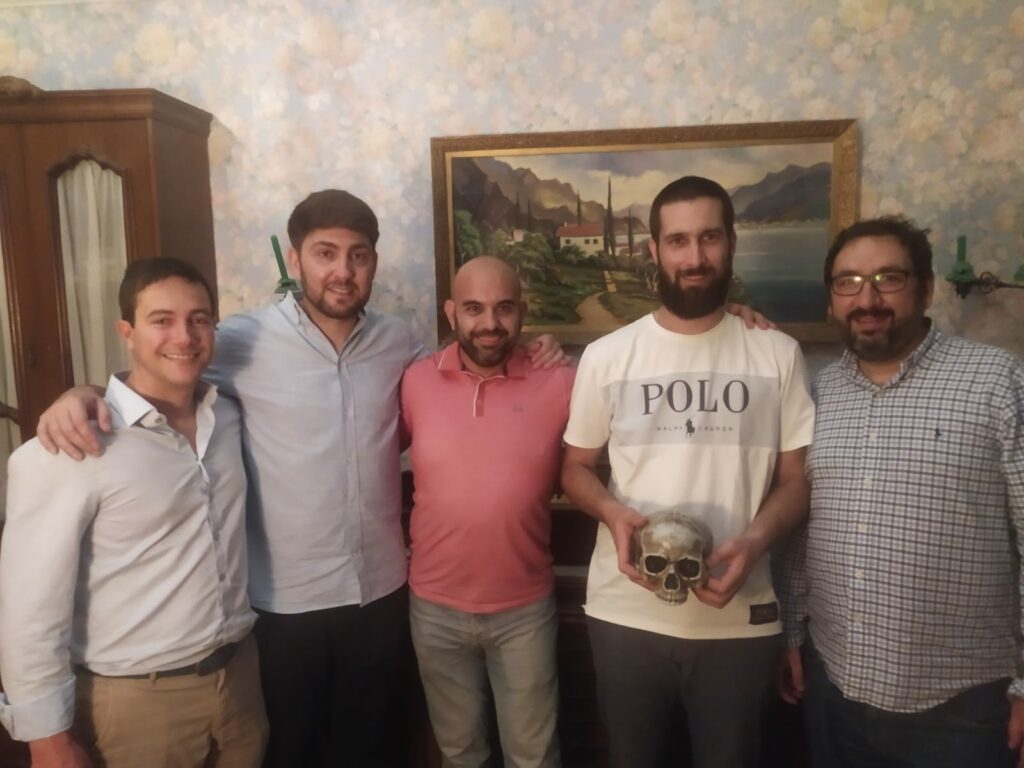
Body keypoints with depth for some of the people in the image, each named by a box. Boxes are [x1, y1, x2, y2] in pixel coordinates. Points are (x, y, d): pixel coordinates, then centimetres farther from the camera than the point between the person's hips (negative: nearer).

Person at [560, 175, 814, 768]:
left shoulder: (778, 355, -2)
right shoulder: (606, 356, -1)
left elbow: (797, 478, 1)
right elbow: (577, 467, 5)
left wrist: (756, 540, -18)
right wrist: (613, 513, -16)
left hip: (740, 617, 0)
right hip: (626, 612, 1)